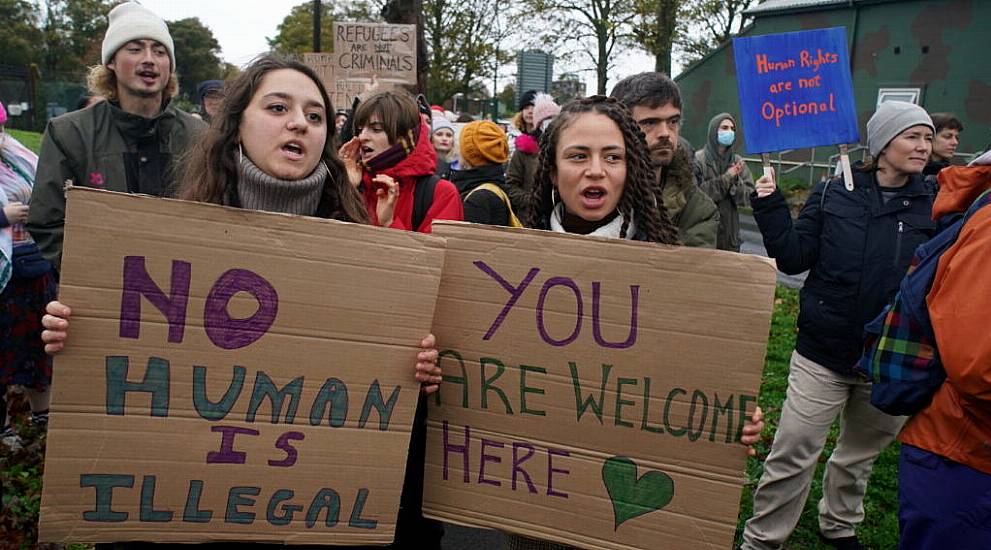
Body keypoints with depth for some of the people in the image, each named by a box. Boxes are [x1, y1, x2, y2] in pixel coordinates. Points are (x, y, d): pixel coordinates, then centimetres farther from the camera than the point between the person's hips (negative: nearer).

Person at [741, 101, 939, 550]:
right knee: (793, 454, -2)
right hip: (824, 351, -2)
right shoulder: (834, 192, -2)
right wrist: (770, 207, -13)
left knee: (861, 453, 21)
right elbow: (794, 257, -4)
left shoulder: (934, 204, 1)